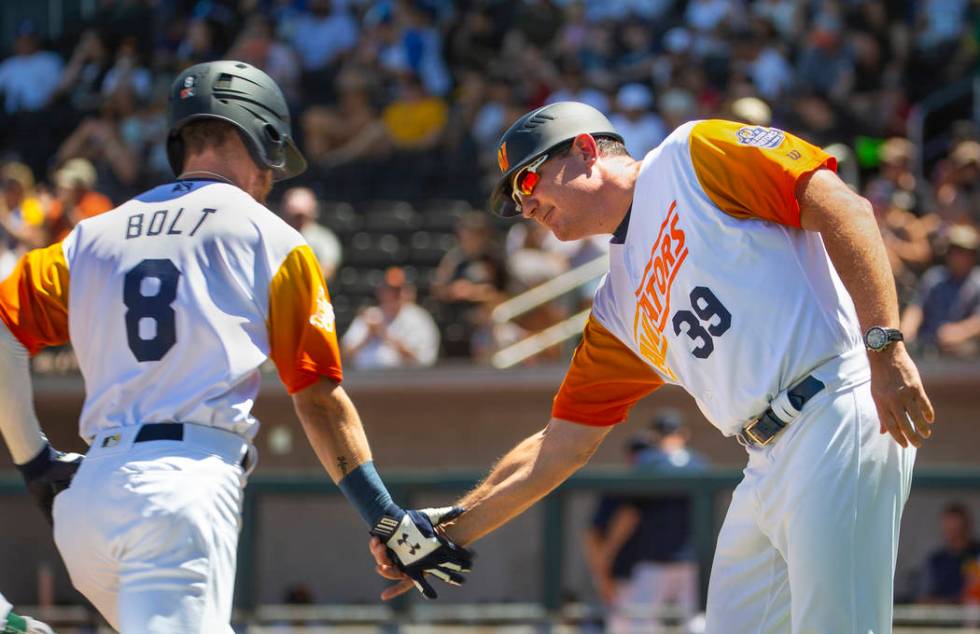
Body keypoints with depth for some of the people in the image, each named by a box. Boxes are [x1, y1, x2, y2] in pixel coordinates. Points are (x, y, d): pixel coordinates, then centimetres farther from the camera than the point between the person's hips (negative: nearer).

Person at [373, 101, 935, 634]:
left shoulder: (694, 155, 2)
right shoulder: (617, 308, 23)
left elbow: (842, 205, -7)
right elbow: (561, 448, 24)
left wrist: (885, 346, -18)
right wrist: (443, 536, 20)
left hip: (837, 420, -8)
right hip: (769, 467, 8)